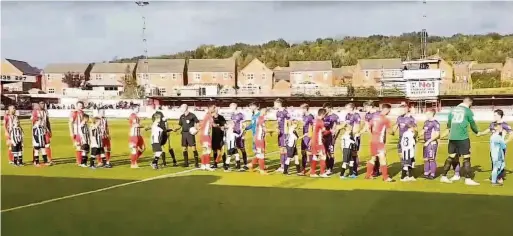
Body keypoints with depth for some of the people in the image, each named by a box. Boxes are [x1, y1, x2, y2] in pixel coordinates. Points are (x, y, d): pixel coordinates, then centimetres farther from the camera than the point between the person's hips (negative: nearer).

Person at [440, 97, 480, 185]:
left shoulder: (453, 110, 12)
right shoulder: (468, 111, -2)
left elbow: (448, 124, 18)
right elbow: (472, 124, 8)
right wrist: (477, 132, 27)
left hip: (452, 137, 6)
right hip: (463, 137, -6)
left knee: (451, 156, 13)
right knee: (466, 157, 0)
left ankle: (444, 176, 15)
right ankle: (468, 179, -1)